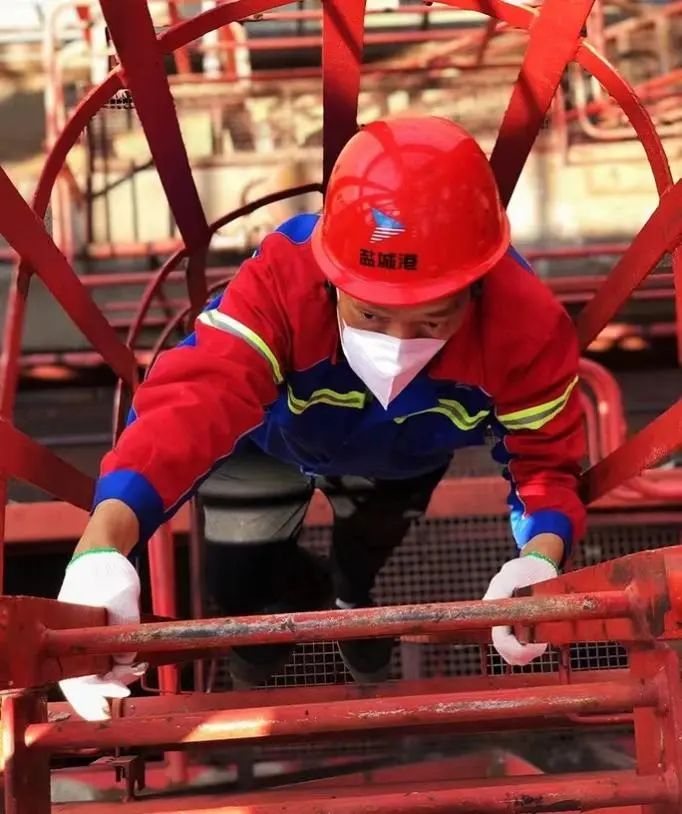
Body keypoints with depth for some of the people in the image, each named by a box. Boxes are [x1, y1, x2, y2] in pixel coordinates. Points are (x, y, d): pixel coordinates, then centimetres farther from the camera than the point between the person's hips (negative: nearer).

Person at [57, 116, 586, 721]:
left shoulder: (524, 321, -41)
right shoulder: (281, 280, -49)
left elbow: (545, 457, -29)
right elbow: (191, 401, -62)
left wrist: (541, 559, -54)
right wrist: (101, 547, -80)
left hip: (406, 453, 2)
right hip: (271, 437, -2)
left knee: (369, 552, 24)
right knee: (240, 581, 0)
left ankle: (353, 599, 65)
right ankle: (293, 592, 39)